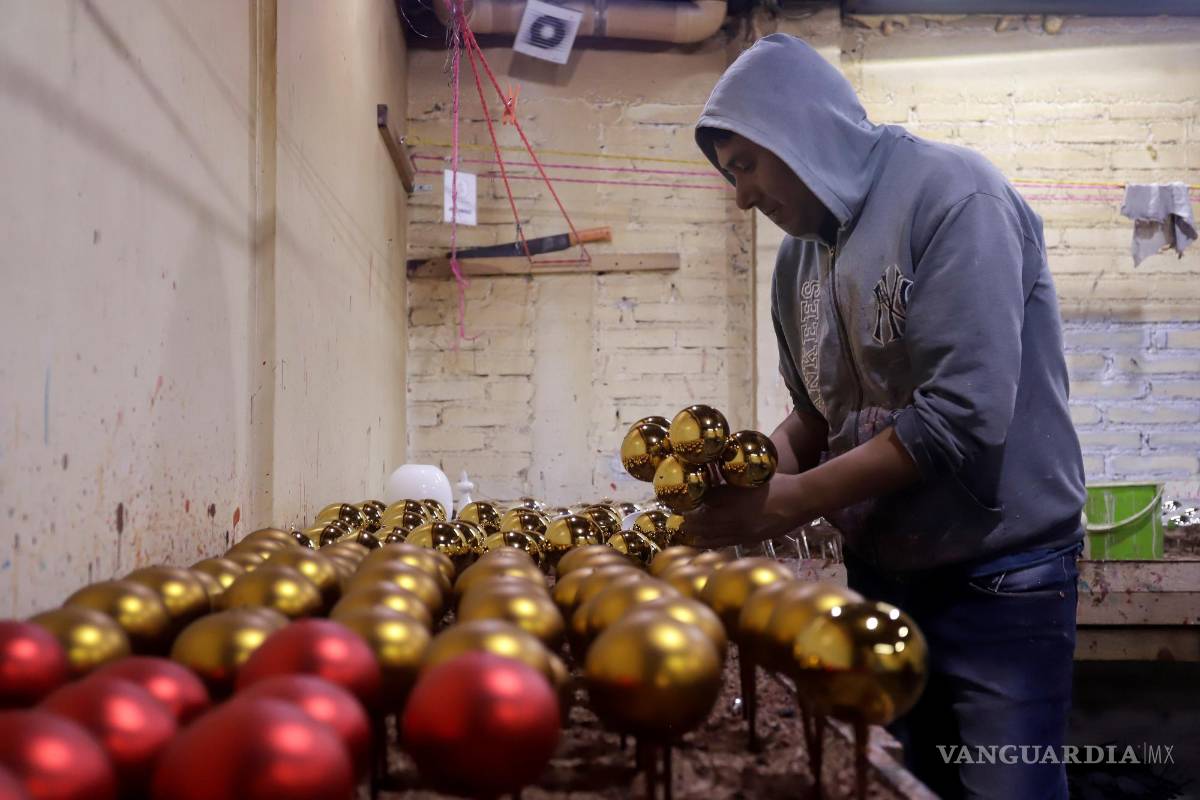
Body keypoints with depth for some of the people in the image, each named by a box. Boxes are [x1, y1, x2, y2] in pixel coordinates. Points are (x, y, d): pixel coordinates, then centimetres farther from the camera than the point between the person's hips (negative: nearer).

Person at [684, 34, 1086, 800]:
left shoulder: (950, 194, -16)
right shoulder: (798, 257, 6)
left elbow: (965, 411, -25)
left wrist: (791, 502, -21)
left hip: (998, 577, -7)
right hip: (877, 571, 7)